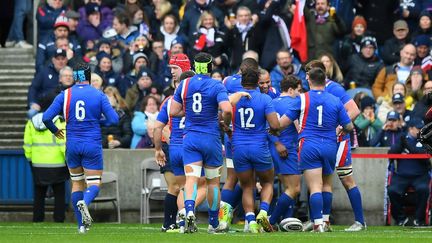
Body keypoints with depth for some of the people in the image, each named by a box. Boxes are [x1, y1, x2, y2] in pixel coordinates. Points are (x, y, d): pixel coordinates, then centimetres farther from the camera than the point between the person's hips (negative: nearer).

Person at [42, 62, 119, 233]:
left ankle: (81, 224, 11)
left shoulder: (65, 95, 0)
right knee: (94, 183, 4)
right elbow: (114, 119, -7)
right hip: (92, 145, -2)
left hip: (72, 145, 2)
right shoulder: (99, 95, -3)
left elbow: (46, 118, -4)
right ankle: (85, 202, -32)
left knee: (77, 183, 15)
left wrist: (54, 130, 16)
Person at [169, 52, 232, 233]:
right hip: (211, 138, -1)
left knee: (191, 178, -6)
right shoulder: (216, 86, -8)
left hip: (190, 137, 2)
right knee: (213, 181, 12)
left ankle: (189, 210, -35)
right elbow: (227, 109, -22)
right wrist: (225, 123, -2)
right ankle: (213, 224, 19)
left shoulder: (185, 84, 3)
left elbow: (173, 111, 4)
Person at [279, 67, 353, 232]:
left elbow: (283, 123, -1)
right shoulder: (335, 101, 4)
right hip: (330, 146, 3)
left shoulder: (303, 99, -2)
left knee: (315, 187, -9)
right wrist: (341, 130, 31)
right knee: (327, 185, 19)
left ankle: (318, 223, -17)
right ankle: (325, 220, 24)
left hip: (309, 146, -3)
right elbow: (349, 126, 8)